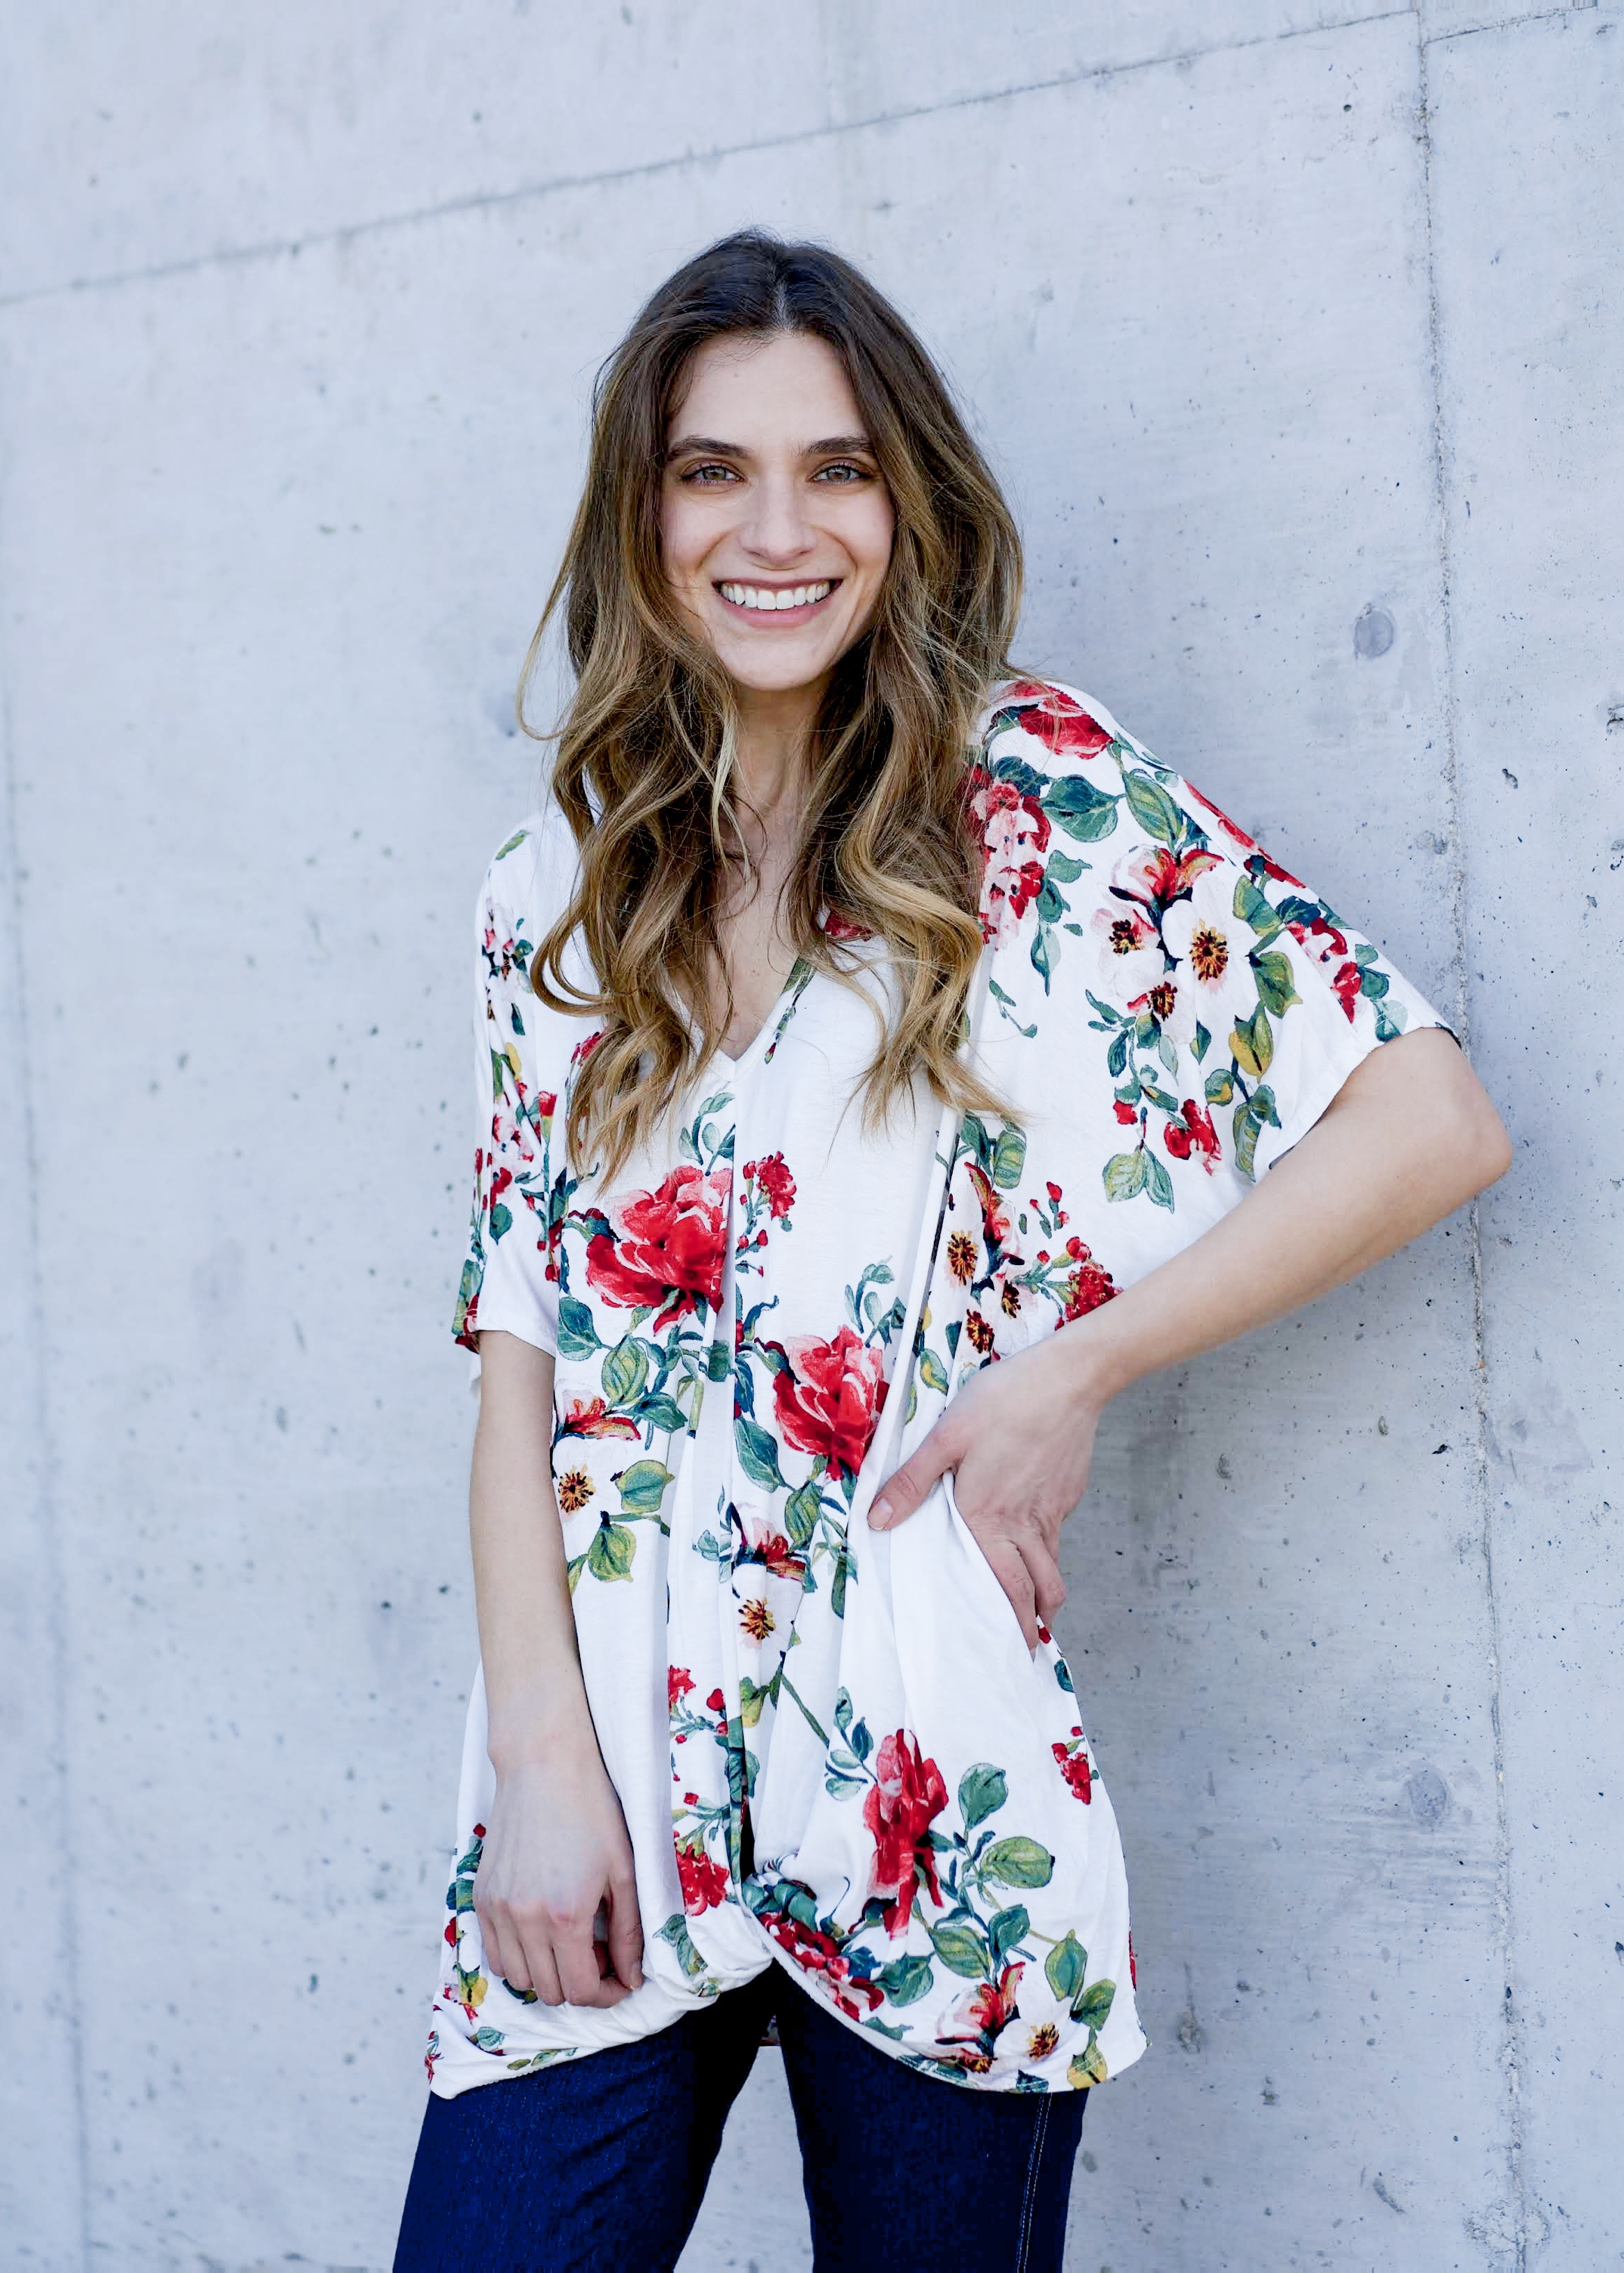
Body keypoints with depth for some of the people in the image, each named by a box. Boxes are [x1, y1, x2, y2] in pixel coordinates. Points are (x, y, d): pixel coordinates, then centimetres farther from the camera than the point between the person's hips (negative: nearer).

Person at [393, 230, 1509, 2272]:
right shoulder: (558, 895, 10)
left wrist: (1075, 1363, -9)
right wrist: (540, 1756, -6)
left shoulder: (1037, 794, -1)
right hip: (608, 1805, 3)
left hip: (932, 1805, -3)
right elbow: (523, 1351, 6)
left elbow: (1433, 1117, -5)